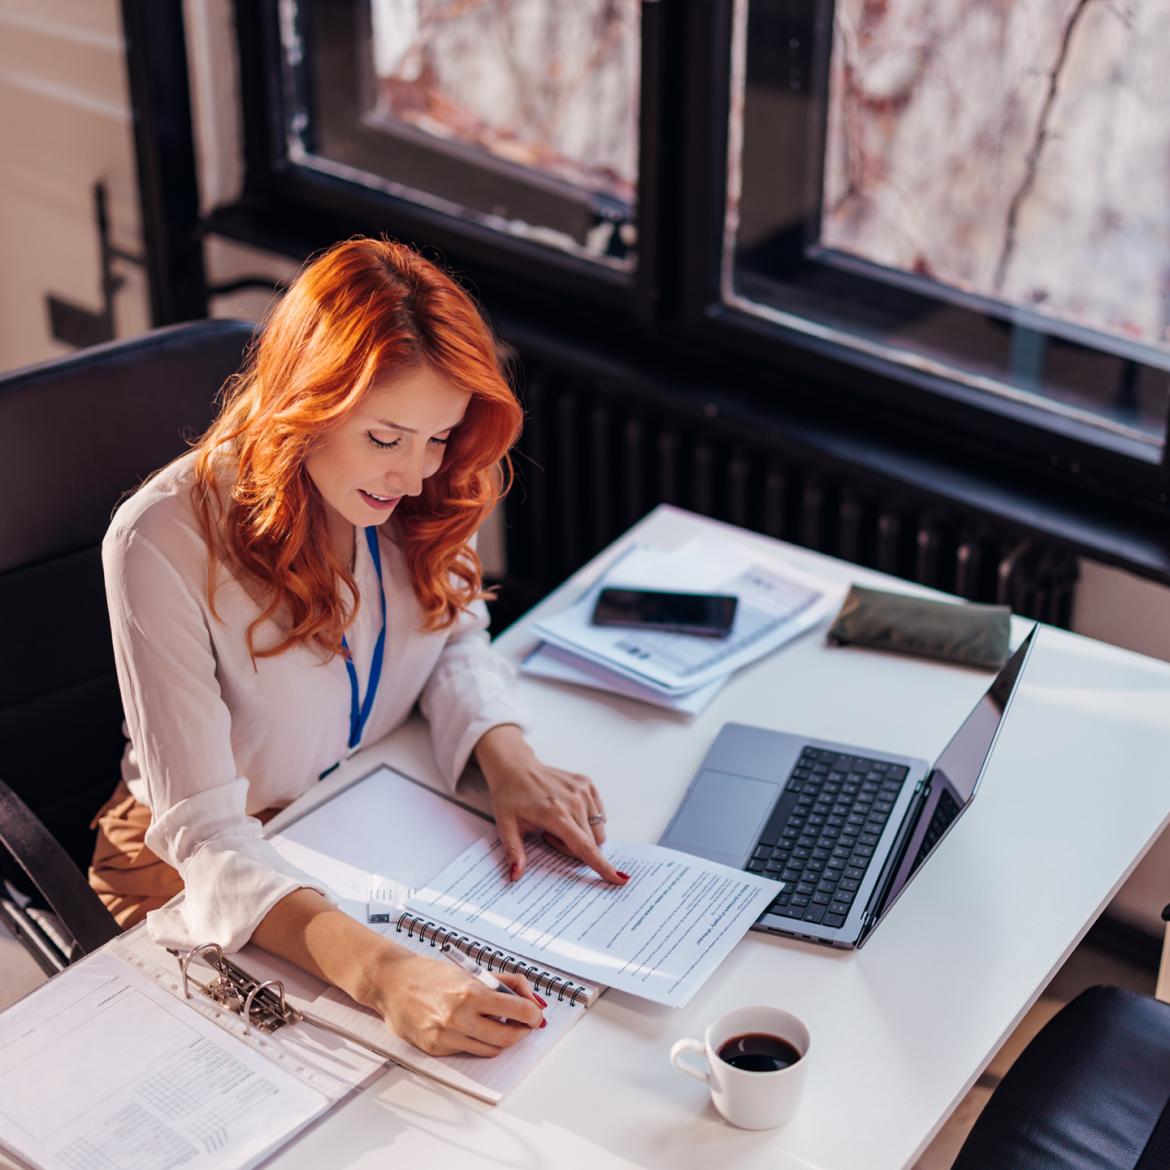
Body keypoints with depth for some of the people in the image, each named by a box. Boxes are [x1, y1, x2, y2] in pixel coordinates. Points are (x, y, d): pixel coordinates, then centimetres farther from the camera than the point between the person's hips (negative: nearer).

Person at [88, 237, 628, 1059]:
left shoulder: (419, 493, -12)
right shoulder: (163, 543, -29)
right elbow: (204, 835, -32)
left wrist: (508, 759, -18)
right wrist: (381, 973, -48)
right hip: (208, 869, -4)